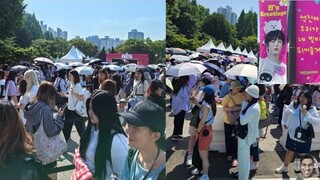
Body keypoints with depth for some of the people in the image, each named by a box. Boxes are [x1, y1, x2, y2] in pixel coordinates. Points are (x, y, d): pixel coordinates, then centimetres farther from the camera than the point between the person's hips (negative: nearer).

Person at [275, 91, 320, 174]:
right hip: (292, 134, 2)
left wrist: (306, 114, -29)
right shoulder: (293, 105, -8)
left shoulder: (312, 109, -12)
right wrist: (284, 123, 11)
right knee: (290, 151, 18)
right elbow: (286, 113, 10)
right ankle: (285, 167, 40)